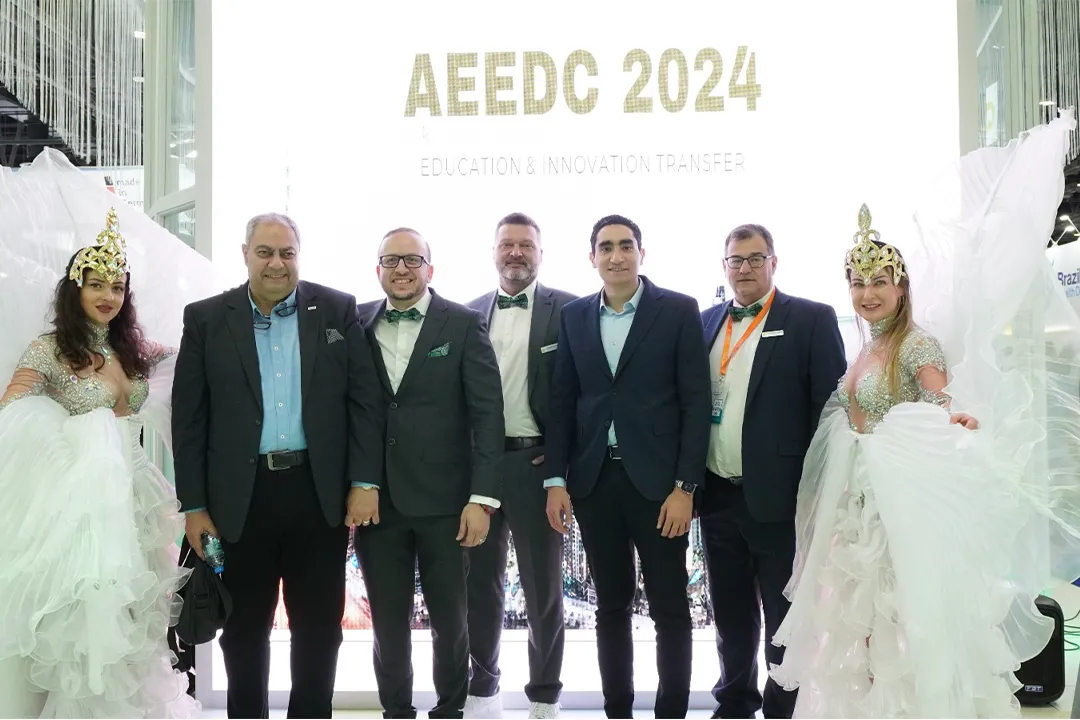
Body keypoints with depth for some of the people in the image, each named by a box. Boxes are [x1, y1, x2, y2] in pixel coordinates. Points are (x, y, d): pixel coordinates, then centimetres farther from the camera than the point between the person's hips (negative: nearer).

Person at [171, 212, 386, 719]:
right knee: (244, 628, 12)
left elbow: (364, 399, 1)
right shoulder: (206, 318, 3)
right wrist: (194, 505, -2)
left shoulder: (337, 310, 3)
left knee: (319, 627, 11)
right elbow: (188, 417, 2)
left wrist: (365, 482, -5)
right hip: (240, 498, 0)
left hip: (320, 492, 0)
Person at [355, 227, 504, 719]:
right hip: (376, 499, 2)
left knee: (450, 618, 9)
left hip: (444, 500, -2)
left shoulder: (464, 325, 0)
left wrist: (482, 497, -11)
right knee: (388, 620, 10)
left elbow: (487, 414, -4)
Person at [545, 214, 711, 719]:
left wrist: (685, 486, -10)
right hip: (594, 482, 3)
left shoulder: (679, 311, -1)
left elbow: (696, 402, -5)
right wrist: (556, 480, 1)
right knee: (611, 607, 12)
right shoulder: (574, 316, 9)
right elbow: (562, 402, 8)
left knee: (669, 610, 5)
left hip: (658, 481, -3)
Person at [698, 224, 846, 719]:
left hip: (779, 497, -4)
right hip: (717, 497, 5)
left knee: (784, 617, 7)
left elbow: (830, 406, -7)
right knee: (730, 614, 17)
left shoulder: (812, 320, -4)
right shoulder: (705, 323, 10)